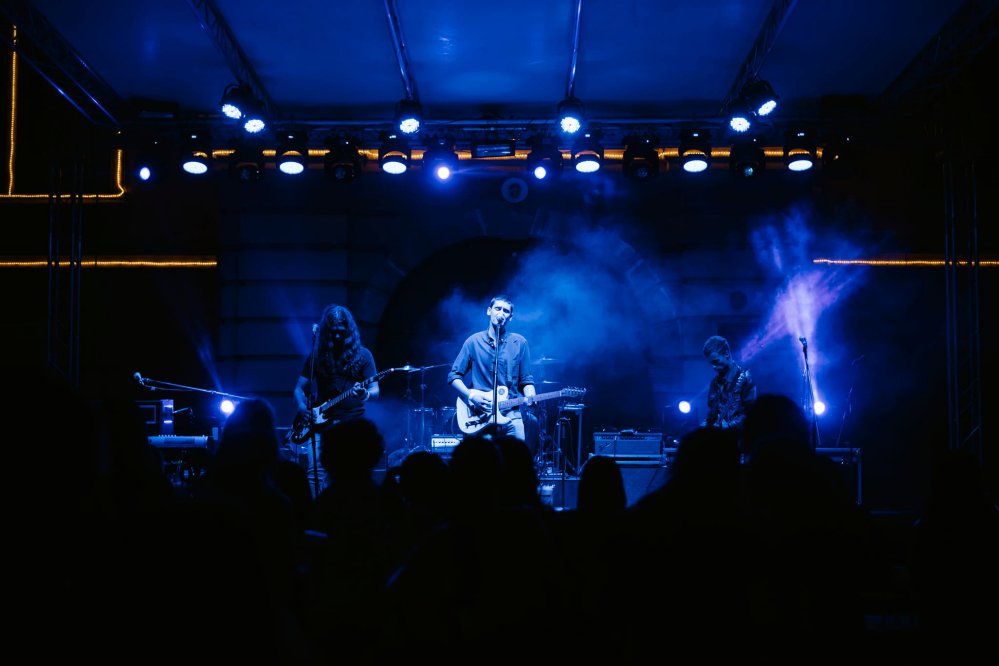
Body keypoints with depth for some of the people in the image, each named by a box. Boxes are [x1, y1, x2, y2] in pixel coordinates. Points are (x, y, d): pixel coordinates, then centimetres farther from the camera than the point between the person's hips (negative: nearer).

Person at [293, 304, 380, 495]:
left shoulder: (362, 355, 5)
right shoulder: (316, 355, 11)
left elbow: (375, 389, 1)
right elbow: (299, 389, 13)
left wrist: (366, 394, -23)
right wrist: (303, 408, -6)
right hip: (320, 422, 2)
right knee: (315, 473, -10)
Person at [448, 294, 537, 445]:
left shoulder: (520, 343, 8)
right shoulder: (474, 341, 5)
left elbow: (526, 380, 11)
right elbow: (453, 376, 8)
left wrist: (530, 396, -10)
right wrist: (471, 395, -8)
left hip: (511, 416, 1)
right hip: (480, 415, -1)